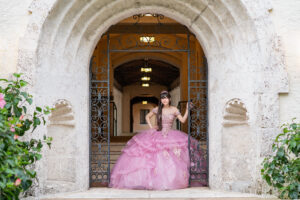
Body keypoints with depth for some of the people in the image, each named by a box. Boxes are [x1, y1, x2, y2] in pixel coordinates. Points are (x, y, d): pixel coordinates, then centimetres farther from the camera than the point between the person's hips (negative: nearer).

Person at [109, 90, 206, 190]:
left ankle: (171, 180, -10)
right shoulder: (157, 109, 4)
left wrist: (187, 109, -8)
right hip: (157, 136, 1)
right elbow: (147, 116, 18)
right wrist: (151, 127, 6)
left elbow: (183, 120, -3)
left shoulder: (174, 109, 3)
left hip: (170, 136, -1)